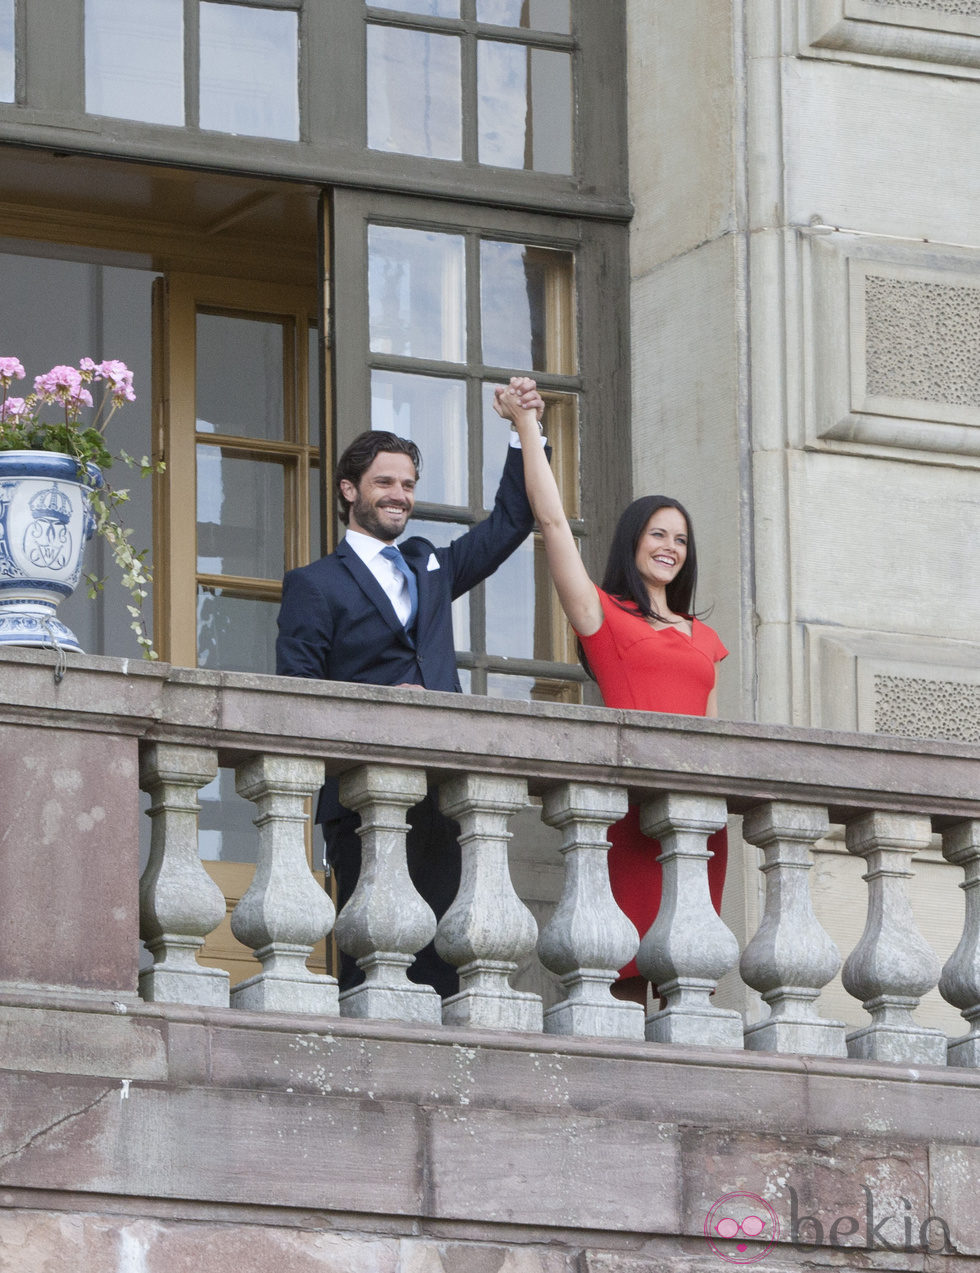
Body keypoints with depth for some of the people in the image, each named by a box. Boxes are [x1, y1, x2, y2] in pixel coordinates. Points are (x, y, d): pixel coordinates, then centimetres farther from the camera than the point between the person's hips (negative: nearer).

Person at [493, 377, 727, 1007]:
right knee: (631, 965, -10)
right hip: (633, 805, -5)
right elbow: (552, 520, 4)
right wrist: (527, 425, 5)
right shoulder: (602, 613, 9)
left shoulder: (704, 638, 23)